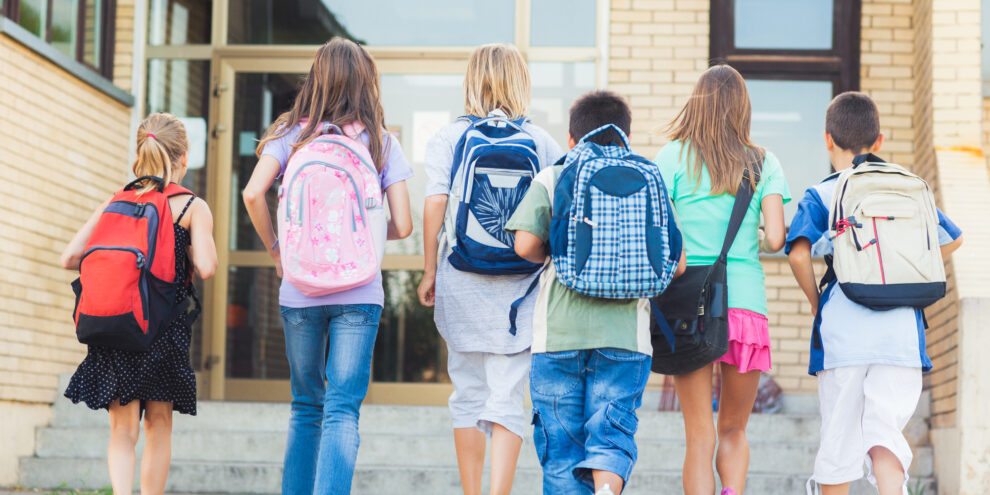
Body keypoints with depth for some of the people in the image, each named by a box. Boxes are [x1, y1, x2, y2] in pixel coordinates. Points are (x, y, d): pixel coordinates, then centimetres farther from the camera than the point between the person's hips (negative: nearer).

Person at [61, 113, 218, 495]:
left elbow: (70, 257, 2)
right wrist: (185, 251, 7)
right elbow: (205, 268, -14)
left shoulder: (115, 202, 6)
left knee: (123, 429, 4)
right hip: (165, 330, -2)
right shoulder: (193, 208, -2)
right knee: (159, 426, 14)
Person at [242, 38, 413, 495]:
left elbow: (253, 194, -10)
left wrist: (274, 247, 5)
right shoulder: (381, 142, 3)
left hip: (299, 290, 2)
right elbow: (402, 225, -1)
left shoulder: (293, 134, 3)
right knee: (343, 410, -4)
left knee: (306, 407, 17)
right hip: (359, 293, -1)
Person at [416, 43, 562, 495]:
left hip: (461, 282, 1)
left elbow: (435, 204, -6)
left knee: (467, 395, 13)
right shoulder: (541, 141, 3)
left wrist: (429, 271, 1)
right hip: (521, 284, -1)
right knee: (508, 398, -1)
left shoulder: (449, 138, 2)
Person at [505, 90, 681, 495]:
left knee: (561, 445, 8)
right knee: (612, 435, 2)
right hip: (625, 336, 1)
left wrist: (556, 261, 13)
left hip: (559, 333, -1)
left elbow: (525, 245, -8)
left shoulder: (550, 180, 4)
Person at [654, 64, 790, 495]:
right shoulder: (764, 163, 8)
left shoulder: (673, 157, 3)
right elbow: (776, 239, 0)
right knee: (734, 430, 15)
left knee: (700, 435, 4)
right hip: (746, 302, 1)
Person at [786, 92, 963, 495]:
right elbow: (952, 239, 22)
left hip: (842, 332, -2)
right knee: (884, 433, 2)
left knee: (839, 441, 9)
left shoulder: (820, 196, 2)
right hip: (902, 332, 2)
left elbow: (798, 253, -13)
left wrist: (815, 302, 2)